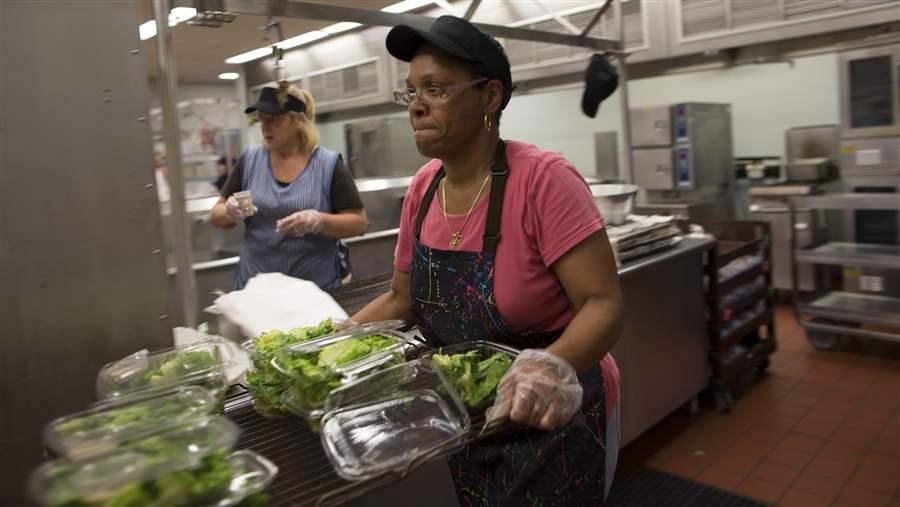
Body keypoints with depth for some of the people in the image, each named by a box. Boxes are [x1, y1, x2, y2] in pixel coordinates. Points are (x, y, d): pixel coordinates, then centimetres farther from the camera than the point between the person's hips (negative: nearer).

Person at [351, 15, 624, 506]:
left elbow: (604, 304, -25)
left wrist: (555, 367, -43)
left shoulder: (542, 179, -23)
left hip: (554, 422, -6)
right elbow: (402, 299, 6)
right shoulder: (423, 188, -4)